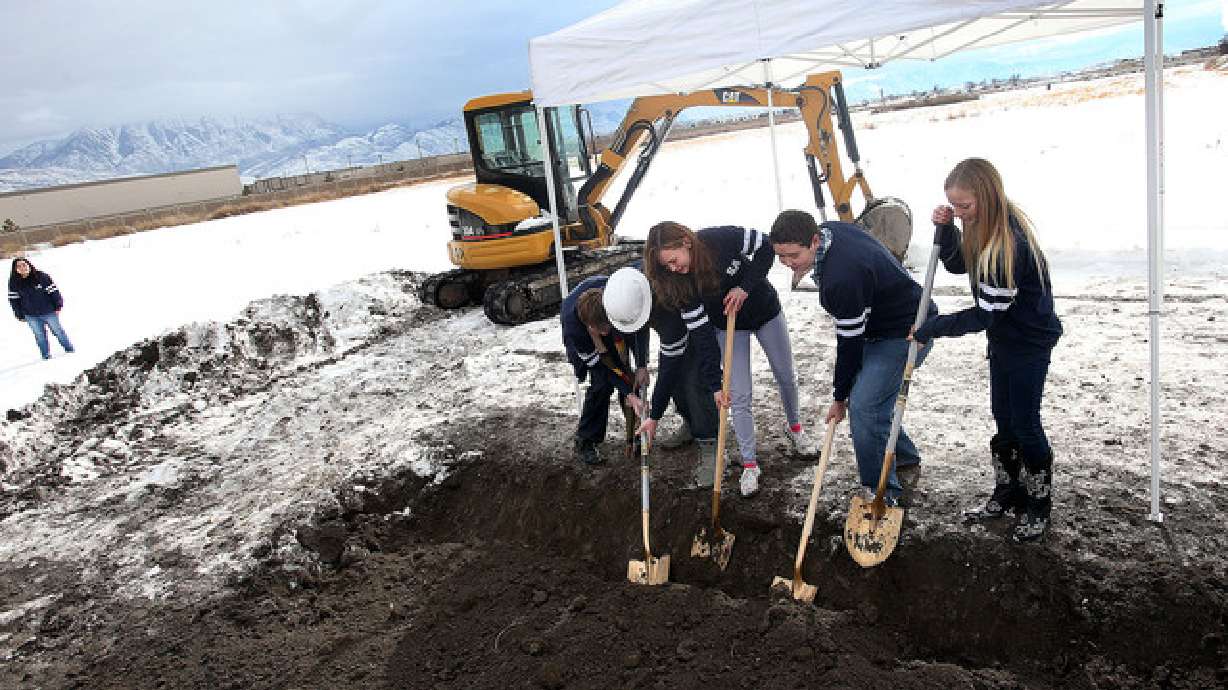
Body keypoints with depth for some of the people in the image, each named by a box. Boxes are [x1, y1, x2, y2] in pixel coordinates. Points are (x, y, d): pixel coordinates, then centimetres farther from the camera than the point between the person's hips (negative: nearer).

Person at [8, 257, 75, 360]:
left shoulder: (41, 276, -13)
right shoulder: (14, 282, -4)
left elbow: (53, 291, -6)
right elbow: (14, 300, 3)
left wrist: (58, 306, -3)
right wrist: (20, 316, 4)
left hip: (49, 312, -2)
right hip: (31, 316, 2)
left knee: (57, 331, 13)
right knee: (40, 335, 11)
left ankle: (69, 348, 30)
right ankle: (46, 355, 24)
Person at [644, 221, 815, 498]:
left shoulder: (721, 239, -33)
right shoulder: (680, 284, -26)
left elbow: (765, 247, -18)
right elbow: (700, 331, -23)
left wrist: (745, 287, -30)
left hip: (765, 310, 0)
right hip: (728, 326, 0)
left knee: (786, 376, 17)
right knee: (739, 396, -4)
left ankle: (794, 426, 45)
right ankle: (749, 464, 11)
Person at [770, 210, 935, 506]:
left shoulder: (840, 279, -34)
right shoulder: (829, 229, -5)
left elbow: (850, 343, -22)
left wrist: (839, 398, -9)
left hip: (907, 335, -10)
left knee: (864, 407, -15)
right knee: (865, 398, 14)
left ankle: (882, 494, -3)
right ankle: (906, 462, 33)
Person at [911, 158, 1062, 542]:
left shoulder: (1010, 244, -32)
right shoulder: (986, 227, -5)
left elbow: (985, 315, -27)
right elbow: (957, 264, 7)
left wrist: (932, 329, -19)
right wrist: (945, 229, -11)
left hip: (1029, 342, -9)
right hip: (1003, 337, 9)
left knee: (1025, 425, 3)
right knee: (1003, 419, 16)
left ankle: (1040, 509, 22)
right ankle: (1008, 496, 32)